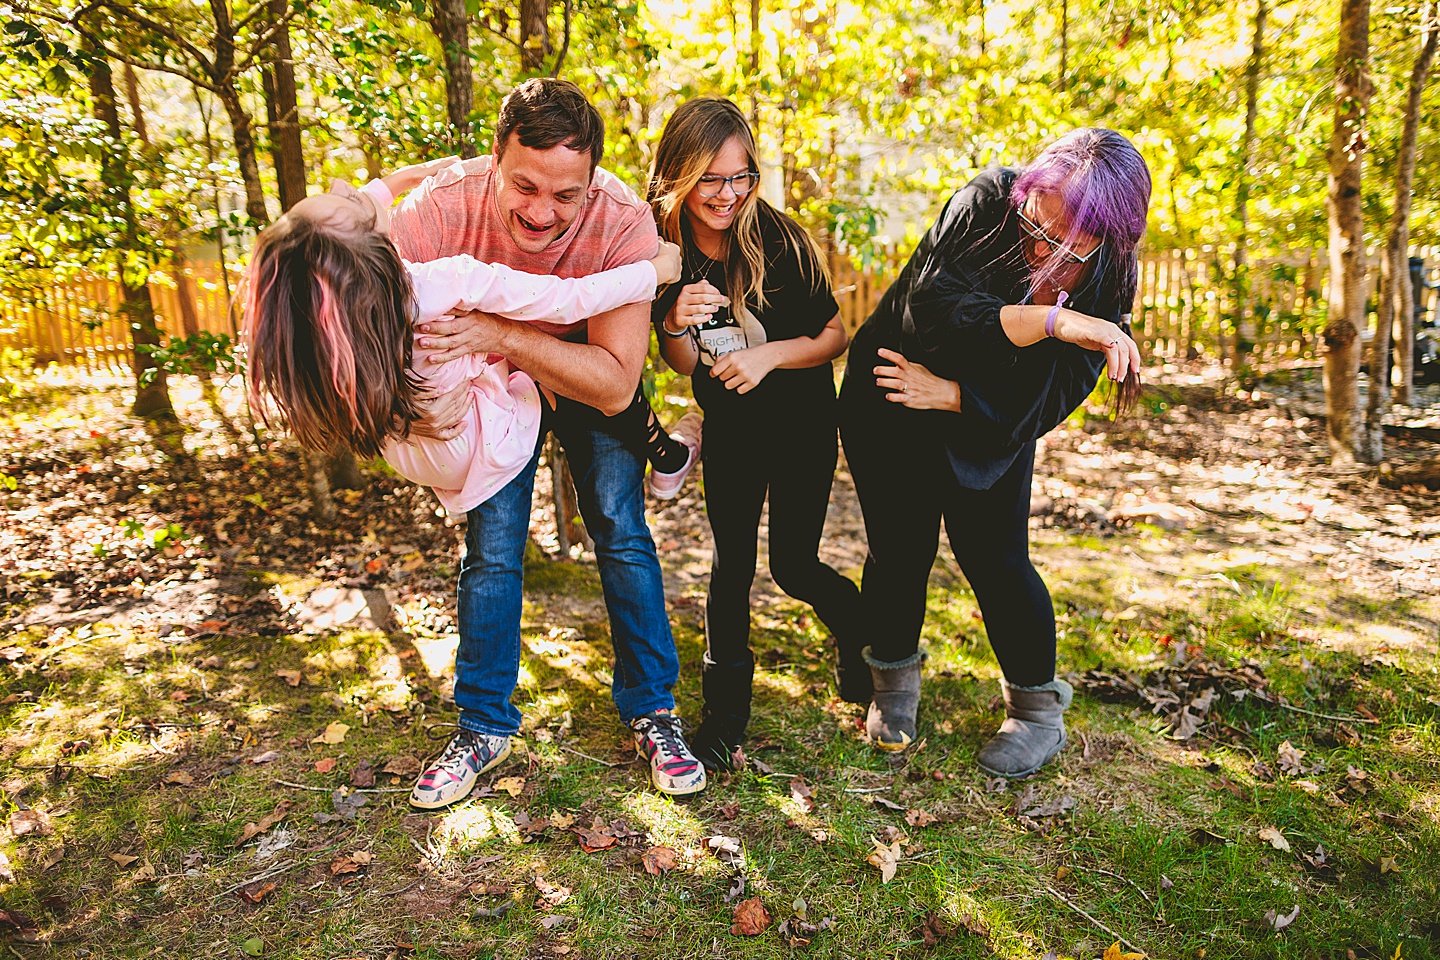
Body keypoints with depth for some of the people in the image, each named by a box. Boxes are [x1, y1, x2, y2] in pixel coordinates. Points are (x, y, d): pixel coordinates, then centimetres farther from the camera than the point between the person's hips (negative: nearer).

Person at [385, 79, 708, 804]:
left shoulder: (624, 223, -34)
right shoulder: (442, 207, -32)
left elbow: (615, 384, -37)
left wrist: (503, 334, -49)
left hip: (588, 379, 0)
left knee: (622, 533, -6)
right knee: (491, 546, -4)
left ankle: (651, 710, 13)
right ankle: (484, 727, 16)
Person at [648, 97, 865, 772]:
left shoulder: (780, 241, -20)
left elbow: (836, 336, -12)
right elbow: (684, 364, -5)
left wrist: (767, 356, -27)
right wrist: (676, 326, -27)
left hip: (802, 424, -2)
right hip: (728, 430, 3)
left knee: (792, 565, 2)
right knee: (732, 561, 0)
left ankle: (860, 632, 37)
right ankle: (726, 709, 17)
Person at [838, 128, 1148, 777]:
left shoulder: (1107, 282, -16)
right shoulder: (988, 201, -23)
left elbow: (1050, 400, -18)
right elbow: (930, 309, -36)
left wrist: (949, 394, -25)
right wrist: (1051, 320, -43)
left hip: (989, 429, 1)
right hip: (890, 407, -1)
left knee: (997, 562, -1)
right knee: (899, 553, 2)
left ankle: (1038, 713, 21)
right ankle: (893, 685, 28)